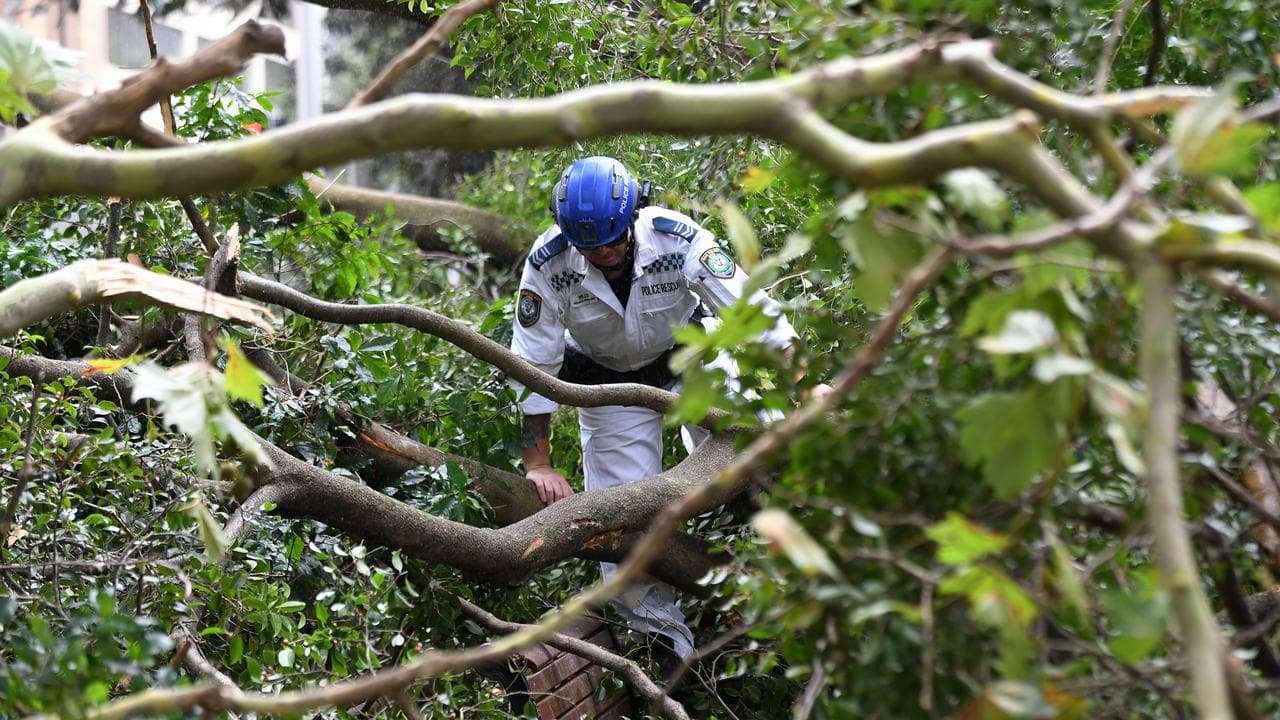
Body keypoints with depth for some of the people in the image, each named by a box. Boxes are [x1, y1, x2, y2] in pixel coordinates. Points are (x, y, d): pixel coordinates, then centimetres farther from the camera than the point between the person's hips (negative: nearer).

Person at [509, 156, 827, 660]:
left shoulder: (676, 238, -31)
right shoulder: (547, 266, -29)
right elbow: (533, 370, -22)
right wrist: (538, 464, -23)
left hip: (685, 358, 1)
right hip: (610, 385, -1)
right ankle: (659, 634, 7)